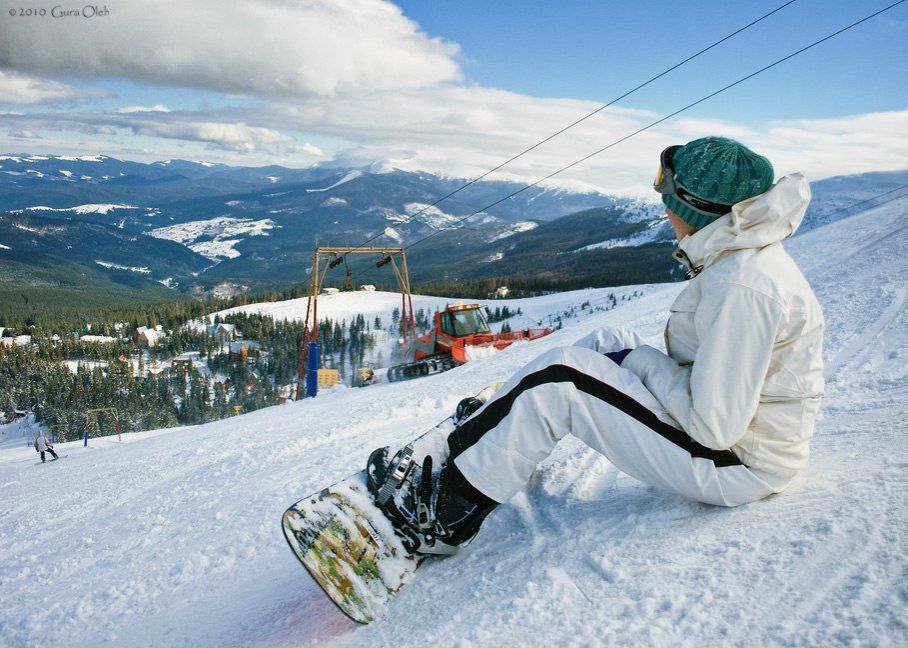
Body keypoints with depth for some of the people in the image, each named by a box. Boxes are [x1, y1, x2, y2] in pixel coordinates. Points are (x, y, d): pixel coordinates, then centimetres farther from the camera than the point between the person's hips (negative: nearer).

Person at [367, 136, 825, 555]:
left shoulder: (741, 287, -27)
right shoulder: (752, 256, 5)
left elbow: (716, 425, -28)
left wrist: (645, 364, -14)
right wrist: (644, 358, 3)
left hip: (735, 465, -10)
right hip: (733, 429, 10)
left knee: (559, 378, -16)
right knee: (607, 343, 11)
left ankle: (444, 520, -3)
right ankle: (494, 424, 23)